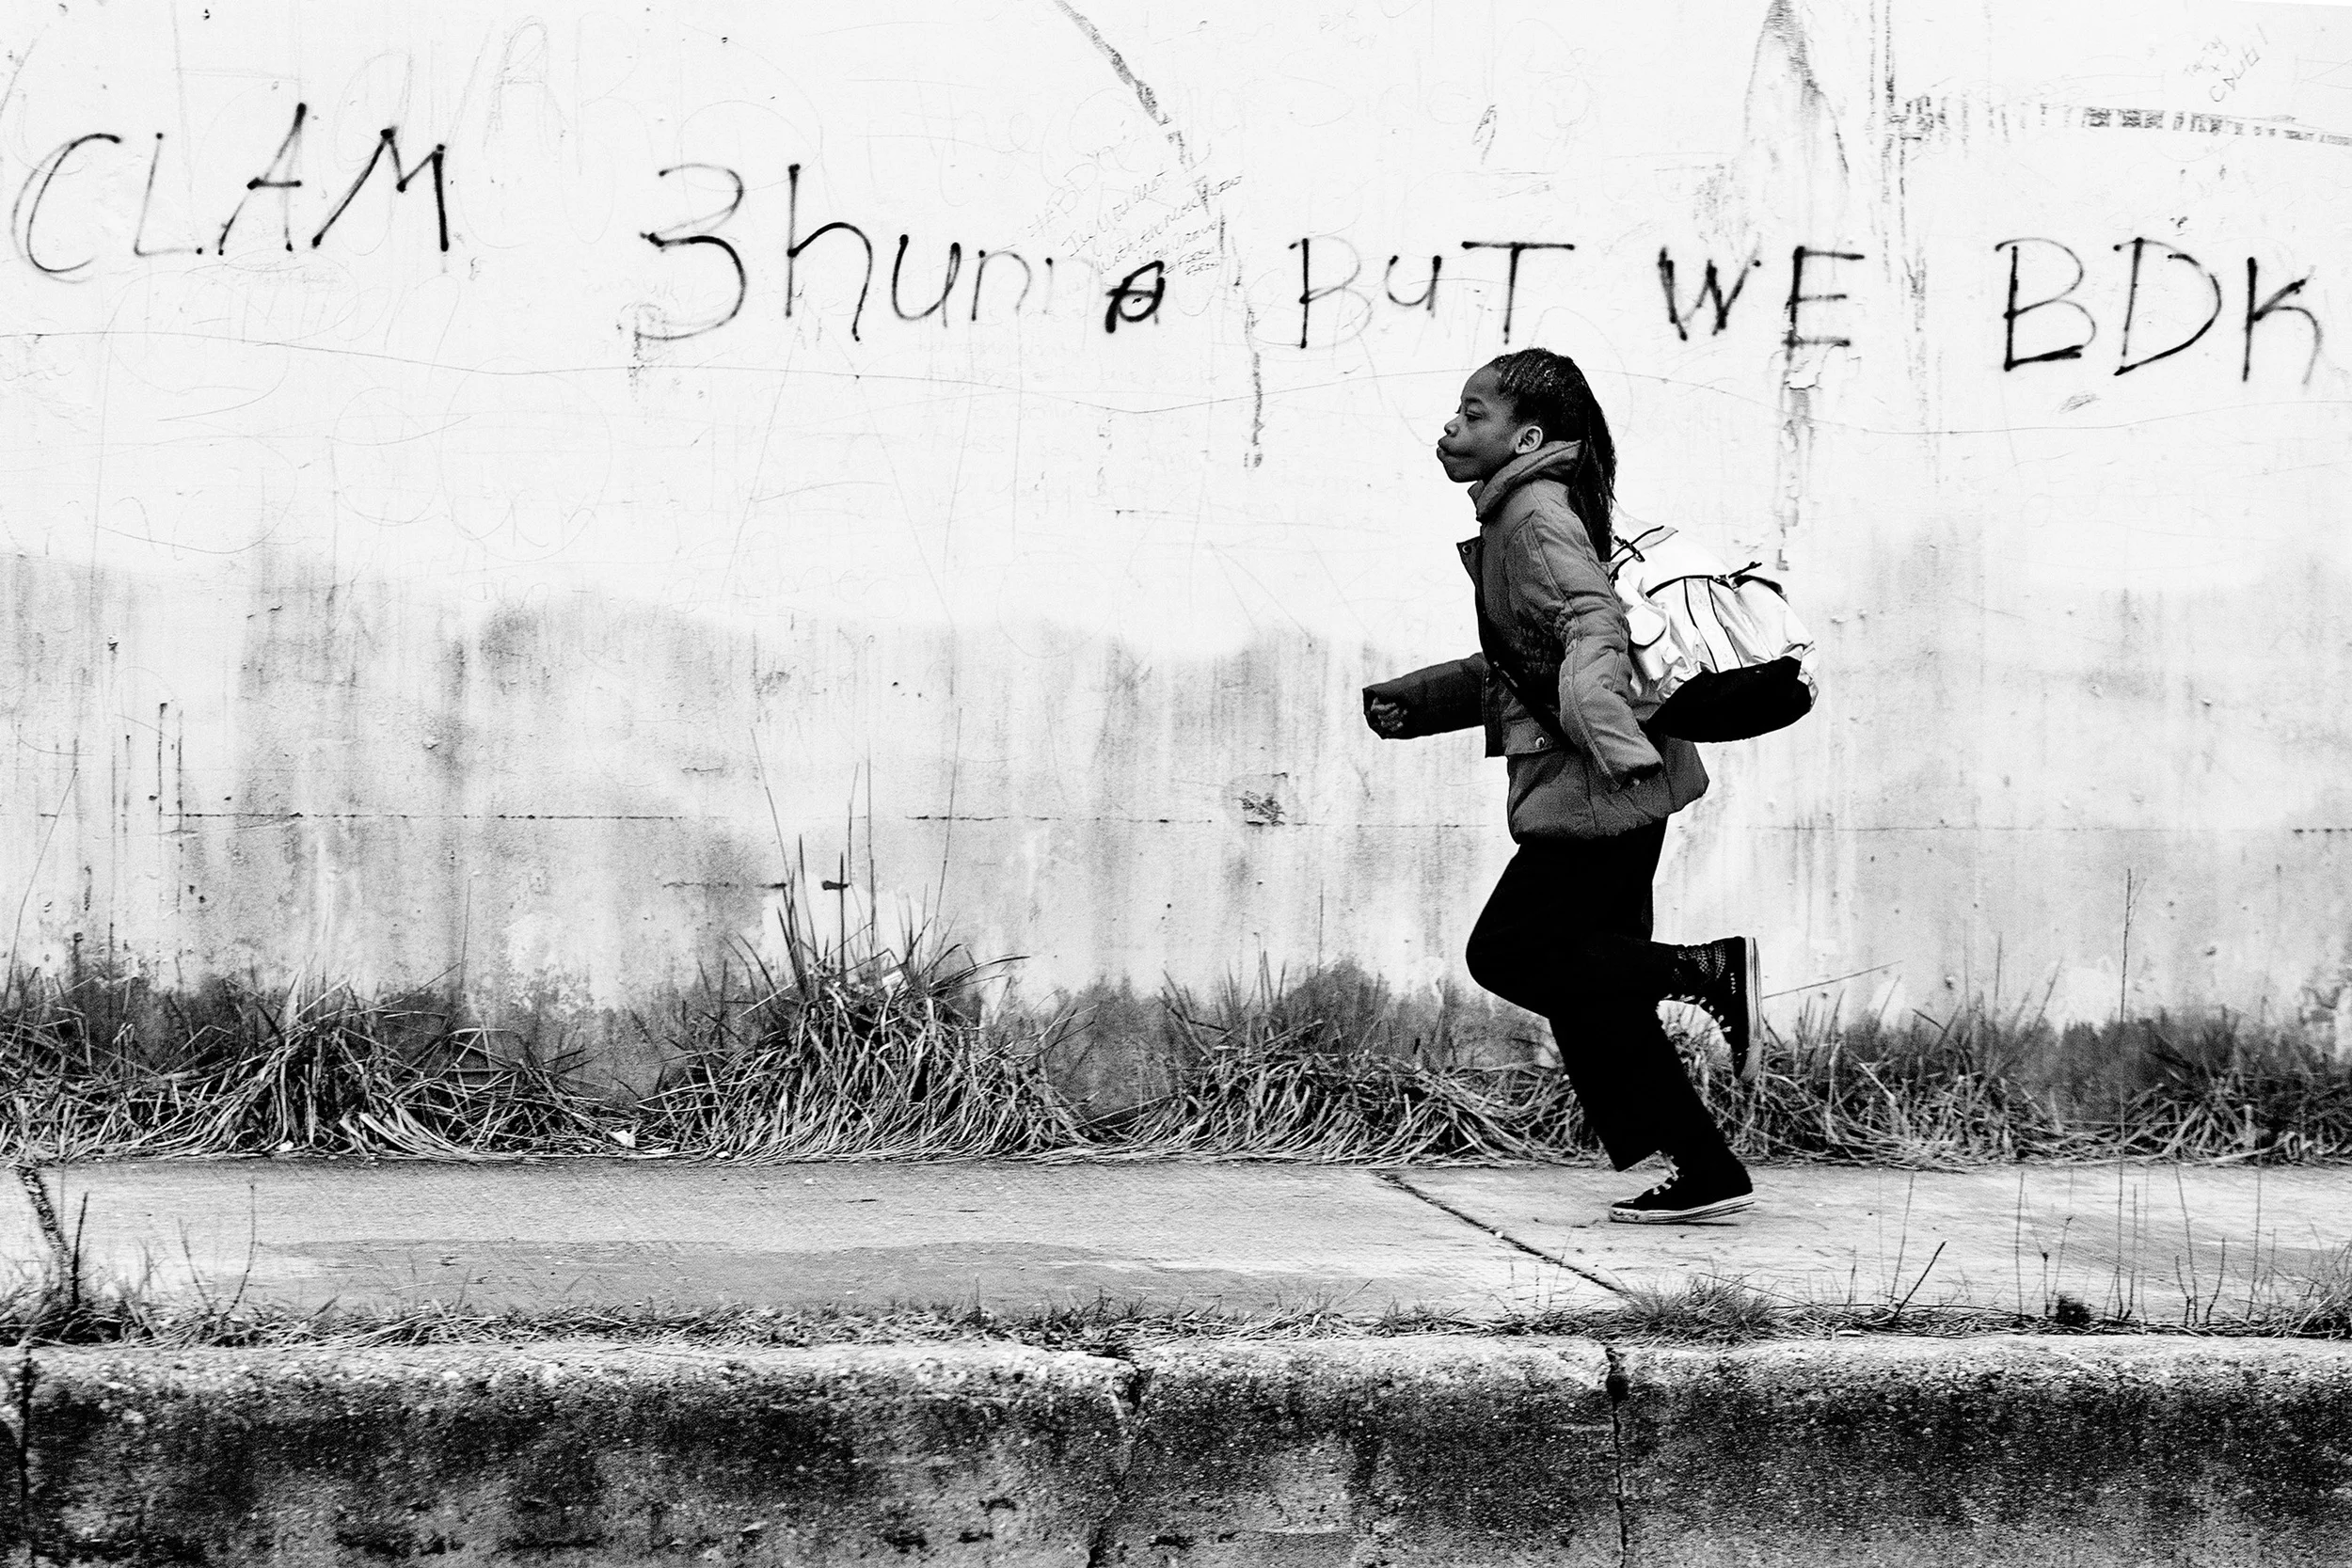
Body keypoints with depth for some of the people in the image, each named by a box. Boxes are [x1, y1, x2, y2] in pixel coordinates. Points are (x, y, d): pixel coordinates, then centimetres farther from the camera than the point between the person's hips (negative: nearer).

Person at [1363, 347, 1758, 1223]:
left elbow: (1595, 626, -27)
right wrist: (1414, 701, 22)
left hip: (1601, 789, -10)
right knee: (1586, 987, 9)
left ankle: (1709, 971, -9)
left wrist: (1615, 739, -41)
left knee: (1506, 951, -8)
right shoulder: (1515, 516, 19)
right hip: (1596, 789, 10)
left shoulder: (1539, 515, -11)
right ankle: (1705, 1175, 10)